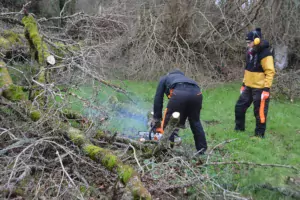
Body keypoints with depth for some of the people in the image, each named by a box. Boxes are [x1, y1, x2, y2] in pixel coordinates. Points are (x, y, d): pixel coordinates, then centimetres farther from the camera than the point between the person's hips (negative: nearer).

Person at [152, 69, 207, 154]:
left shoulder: (164, 78, 36)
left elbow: (158, 98, 25)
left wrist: (156, 119, 29)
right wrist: (181, 123, 44)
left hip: (179, 94, -5)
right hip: (196, 93, 5)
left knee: (169, 123, 8)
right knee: (195, 122, 24)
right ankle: (202, 149, 29)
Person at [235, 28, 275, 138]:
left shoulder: (265, 54, -18)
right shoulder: (250, 53, 9)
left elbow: (270, 72, -19)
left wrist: (266, 89, -23)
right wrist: (244, 84, 19)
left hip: (260, 89, -9)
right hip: (249, 87, 9)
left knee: (260, 112, 1)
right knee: (239, 107, 14)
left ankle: (259, 134, 14)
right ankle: (239, 128, 30)